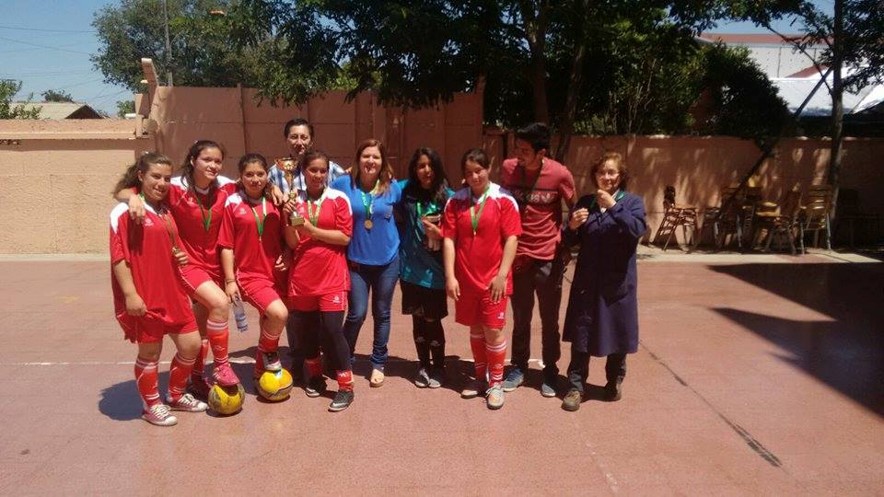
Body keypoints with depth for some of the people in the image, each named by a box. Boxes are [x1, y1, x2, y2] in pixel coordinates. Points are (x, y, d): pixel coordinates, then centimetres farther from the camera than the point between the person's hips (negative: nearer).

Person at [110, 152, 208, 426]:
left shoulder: (167, 212, 14)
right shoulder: (126, 211, -9)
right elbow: (118, 256, -14)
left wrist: (180, 256, 5)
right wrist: (130, 294, -19)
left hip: (173, 292, 7)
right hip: (144, 297, -7)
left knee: (191, 345, 10)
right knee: (150, 352, 6)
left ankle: (177, 395, 32)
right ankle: (152, 405, 26)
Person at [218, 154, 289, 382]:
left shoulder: (274, 202, 6)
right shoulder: (233, 203, -4)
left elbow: (285, 238, 13)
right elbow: (226, 246, -4)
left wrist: (286, 257, -6)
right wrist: (230, 280, -7)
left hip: (276, 273, 5)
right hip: (249, 274, -4)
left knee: (270, 320, 14)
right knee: (279, 313, -23)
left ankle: (262, 367, 37)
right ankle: (267, 351, 8)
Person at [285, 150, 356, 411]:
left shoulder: (338, 199, -1)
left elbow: (345, 237, -8)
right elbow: (292, 242, 2)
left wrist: (312, 230, -14)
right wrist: (290, 220, -15)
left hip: (332, 276, -3)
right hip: (302, 276, 3)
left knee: (332, 329, -9)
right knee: (305, 329, 10)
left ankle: (346, 387, 4)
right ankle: (315, 376, 34)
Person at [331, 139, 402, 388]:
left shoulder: (393, 187, -4)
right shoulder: (344, 184, -7)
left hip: (387, 260, 1)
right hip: (356, 261, -1)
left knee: (381, 314, 11)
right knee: (357, 314, -2)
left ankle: (378, 364, 26)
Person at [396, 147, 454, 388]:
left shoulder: (448, 196, -4)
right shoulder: (405, 191, 2)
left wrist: (440, 233, -19)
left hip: (435, 270, -2)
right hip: (411, 269, 2)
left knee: (433, 320, 3)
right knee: (418, 319, 11)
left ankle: (438, 367, 23)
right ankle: (423, 366, 28)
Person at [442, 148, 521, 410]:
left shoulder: (504, 200, -6)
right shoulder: (455, 201, 2)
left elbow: (511, 239, -8)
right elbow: (448, 240, -1)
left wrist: (502, 274, -13)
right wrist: (450, 276, -6)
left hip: (493, 279, -3)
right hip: (465, 279, 3)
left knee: (493, 330, 2)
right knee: (475, 329, 15)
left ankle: (496, 383, 18)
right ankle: (480, 376, 31)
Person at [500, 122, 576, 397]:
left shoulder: (560, 174, -13)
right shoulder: (507, 168, -6)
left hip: (548, 257, -2)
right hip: (517, 255, 2)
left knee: (549, 319, 10)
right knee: (520, 318, 14)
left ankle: (550, 371, 25)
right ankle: (519, 367, 29)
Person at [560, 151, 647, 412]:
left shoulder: (632, 202, -1)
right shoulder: (585, 202, 6)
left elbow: (637, 230, -20)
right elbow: (571, 241, 8)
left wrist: (613, 206, -22)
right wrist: (572, 226, -13)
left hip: (618, 282, -1)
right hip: (587, 281, 2)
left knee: (617, 333, 11)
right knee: (581, 334, 4)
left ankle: (614, 381, 32)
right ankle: (576, 386, 14)